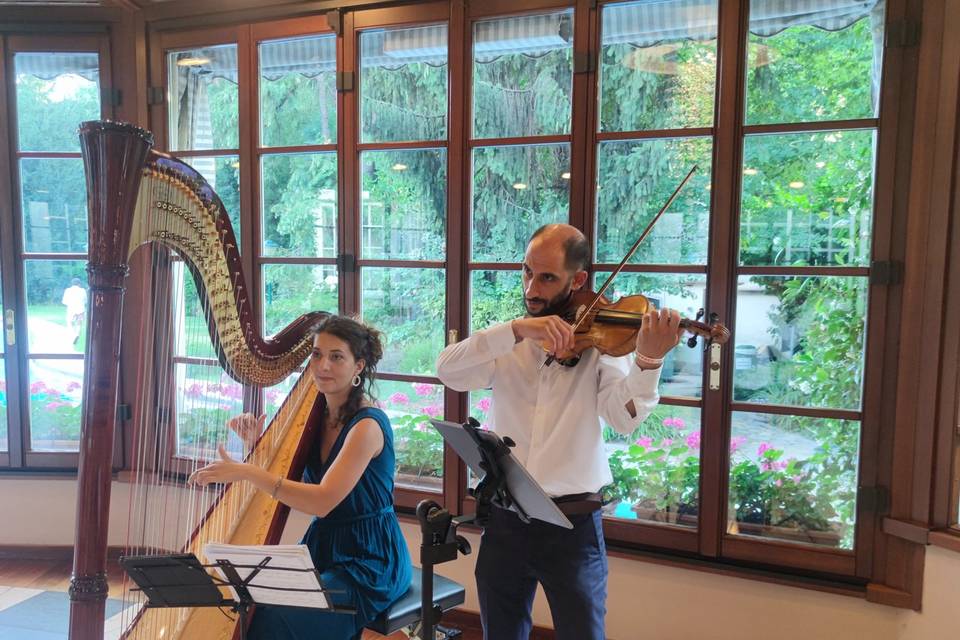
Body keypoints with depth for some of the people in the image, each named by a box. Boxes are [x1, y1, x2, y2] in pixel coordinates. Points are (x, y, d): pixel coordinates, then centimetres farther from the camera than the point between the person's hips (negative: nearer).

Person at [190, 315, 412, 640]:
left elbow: (323, 500, -30)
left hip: (370, 563, -7)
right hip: (323, 548, 7)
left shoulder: (368, 424, -20)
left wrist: (248, 472, -34)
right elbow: (282, 486, 10)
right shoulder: (316, 416, 4)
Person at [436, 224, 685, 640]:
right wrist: (518, 329, -26)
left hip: (574, 524, -2)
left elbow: (625, 417, -17)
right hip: (504, 519, 3)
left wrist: (648, 360, -35)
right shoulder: (507, 342, 4)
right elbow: (447, 370, -14)